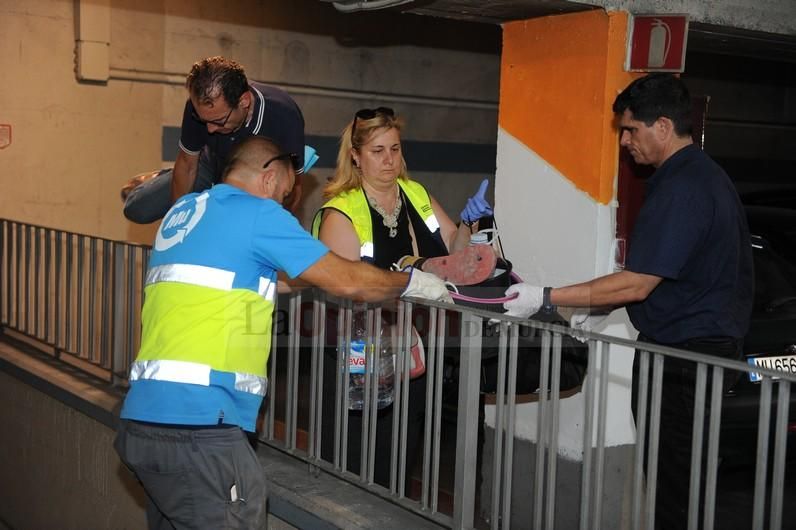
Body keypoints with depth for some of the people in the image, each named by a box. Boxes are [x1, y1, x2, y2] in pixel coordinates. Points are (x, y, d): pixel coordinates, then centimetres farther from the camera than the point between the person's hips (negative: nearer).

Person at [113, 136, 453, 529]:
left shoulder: (182, 211, 19)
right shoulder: (256, 212, -5)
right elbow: (346, 282, -2)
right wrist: (413, 282, 13)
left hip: (143, 421, 9)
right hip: (197, 427, -9)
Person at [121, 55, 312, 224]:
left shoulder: (284, 117, -42)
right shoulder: (199, 106, -32)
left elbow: (292, 187, -26)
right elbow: (187, 164, -14)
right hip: (215, 165, 2)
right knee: (138, 209, -3)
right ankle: (159, 179, 32)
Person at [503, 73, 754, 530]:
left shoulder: (680, 189, -19)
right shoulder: (707, 175, 13)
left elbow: (636, 285, -22)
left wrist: (545, 298, -17)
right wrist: (599, 311, 19)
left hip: (682, 355, -10)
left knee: (672, 479, -3)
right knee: (680, 475, 14)